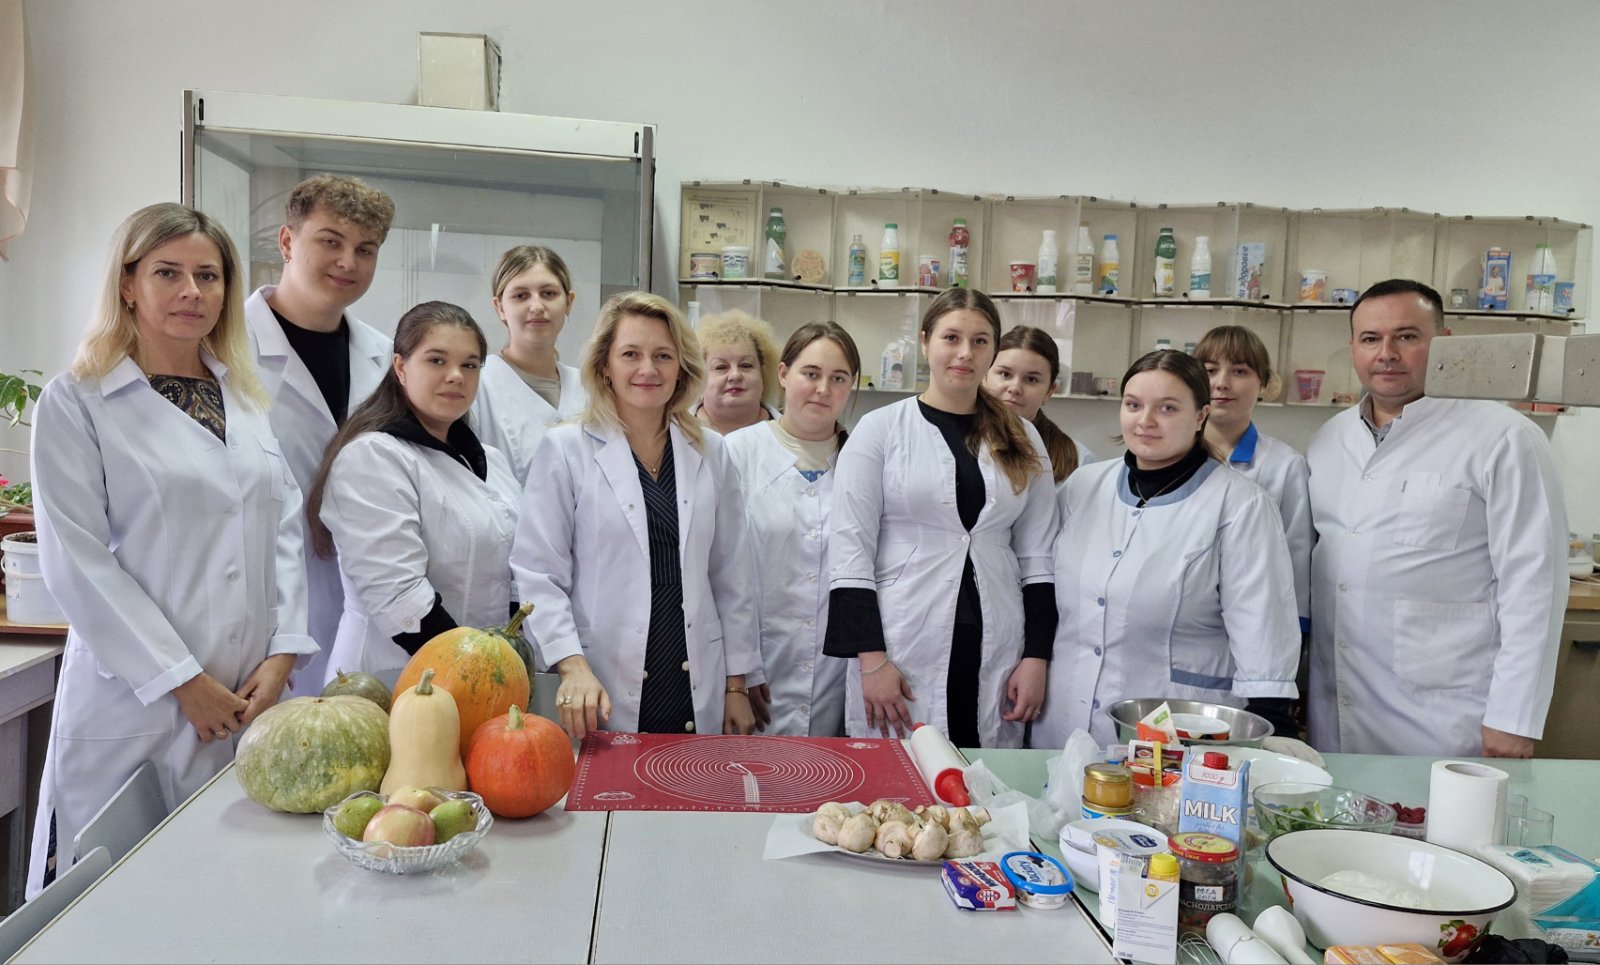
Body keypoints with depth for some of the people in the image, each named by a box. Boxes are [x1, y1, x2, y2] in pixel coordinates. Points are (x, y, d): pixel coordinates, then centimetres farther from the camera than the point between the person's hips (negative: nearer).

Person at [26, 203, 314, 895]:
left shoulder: (248, 400, 13)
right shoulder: (75, 402, -2)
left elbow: (284, 530, 10)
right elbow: (76, 561, -8)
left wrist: (281, 655, -2)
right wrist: (185, 682, -11)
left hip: (251, 700, 4)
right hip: (132, 707, -4)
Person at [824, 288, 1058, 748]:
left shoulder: (1023, 441, 10)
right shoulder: (880, 429, 0)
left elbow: (1036, 557, 10)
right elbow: (849, 551, -4)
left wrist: (1037, 657, 2)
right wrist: (872, 659, -10)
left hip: (995, 659, 3)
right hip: (899, 654, -2)